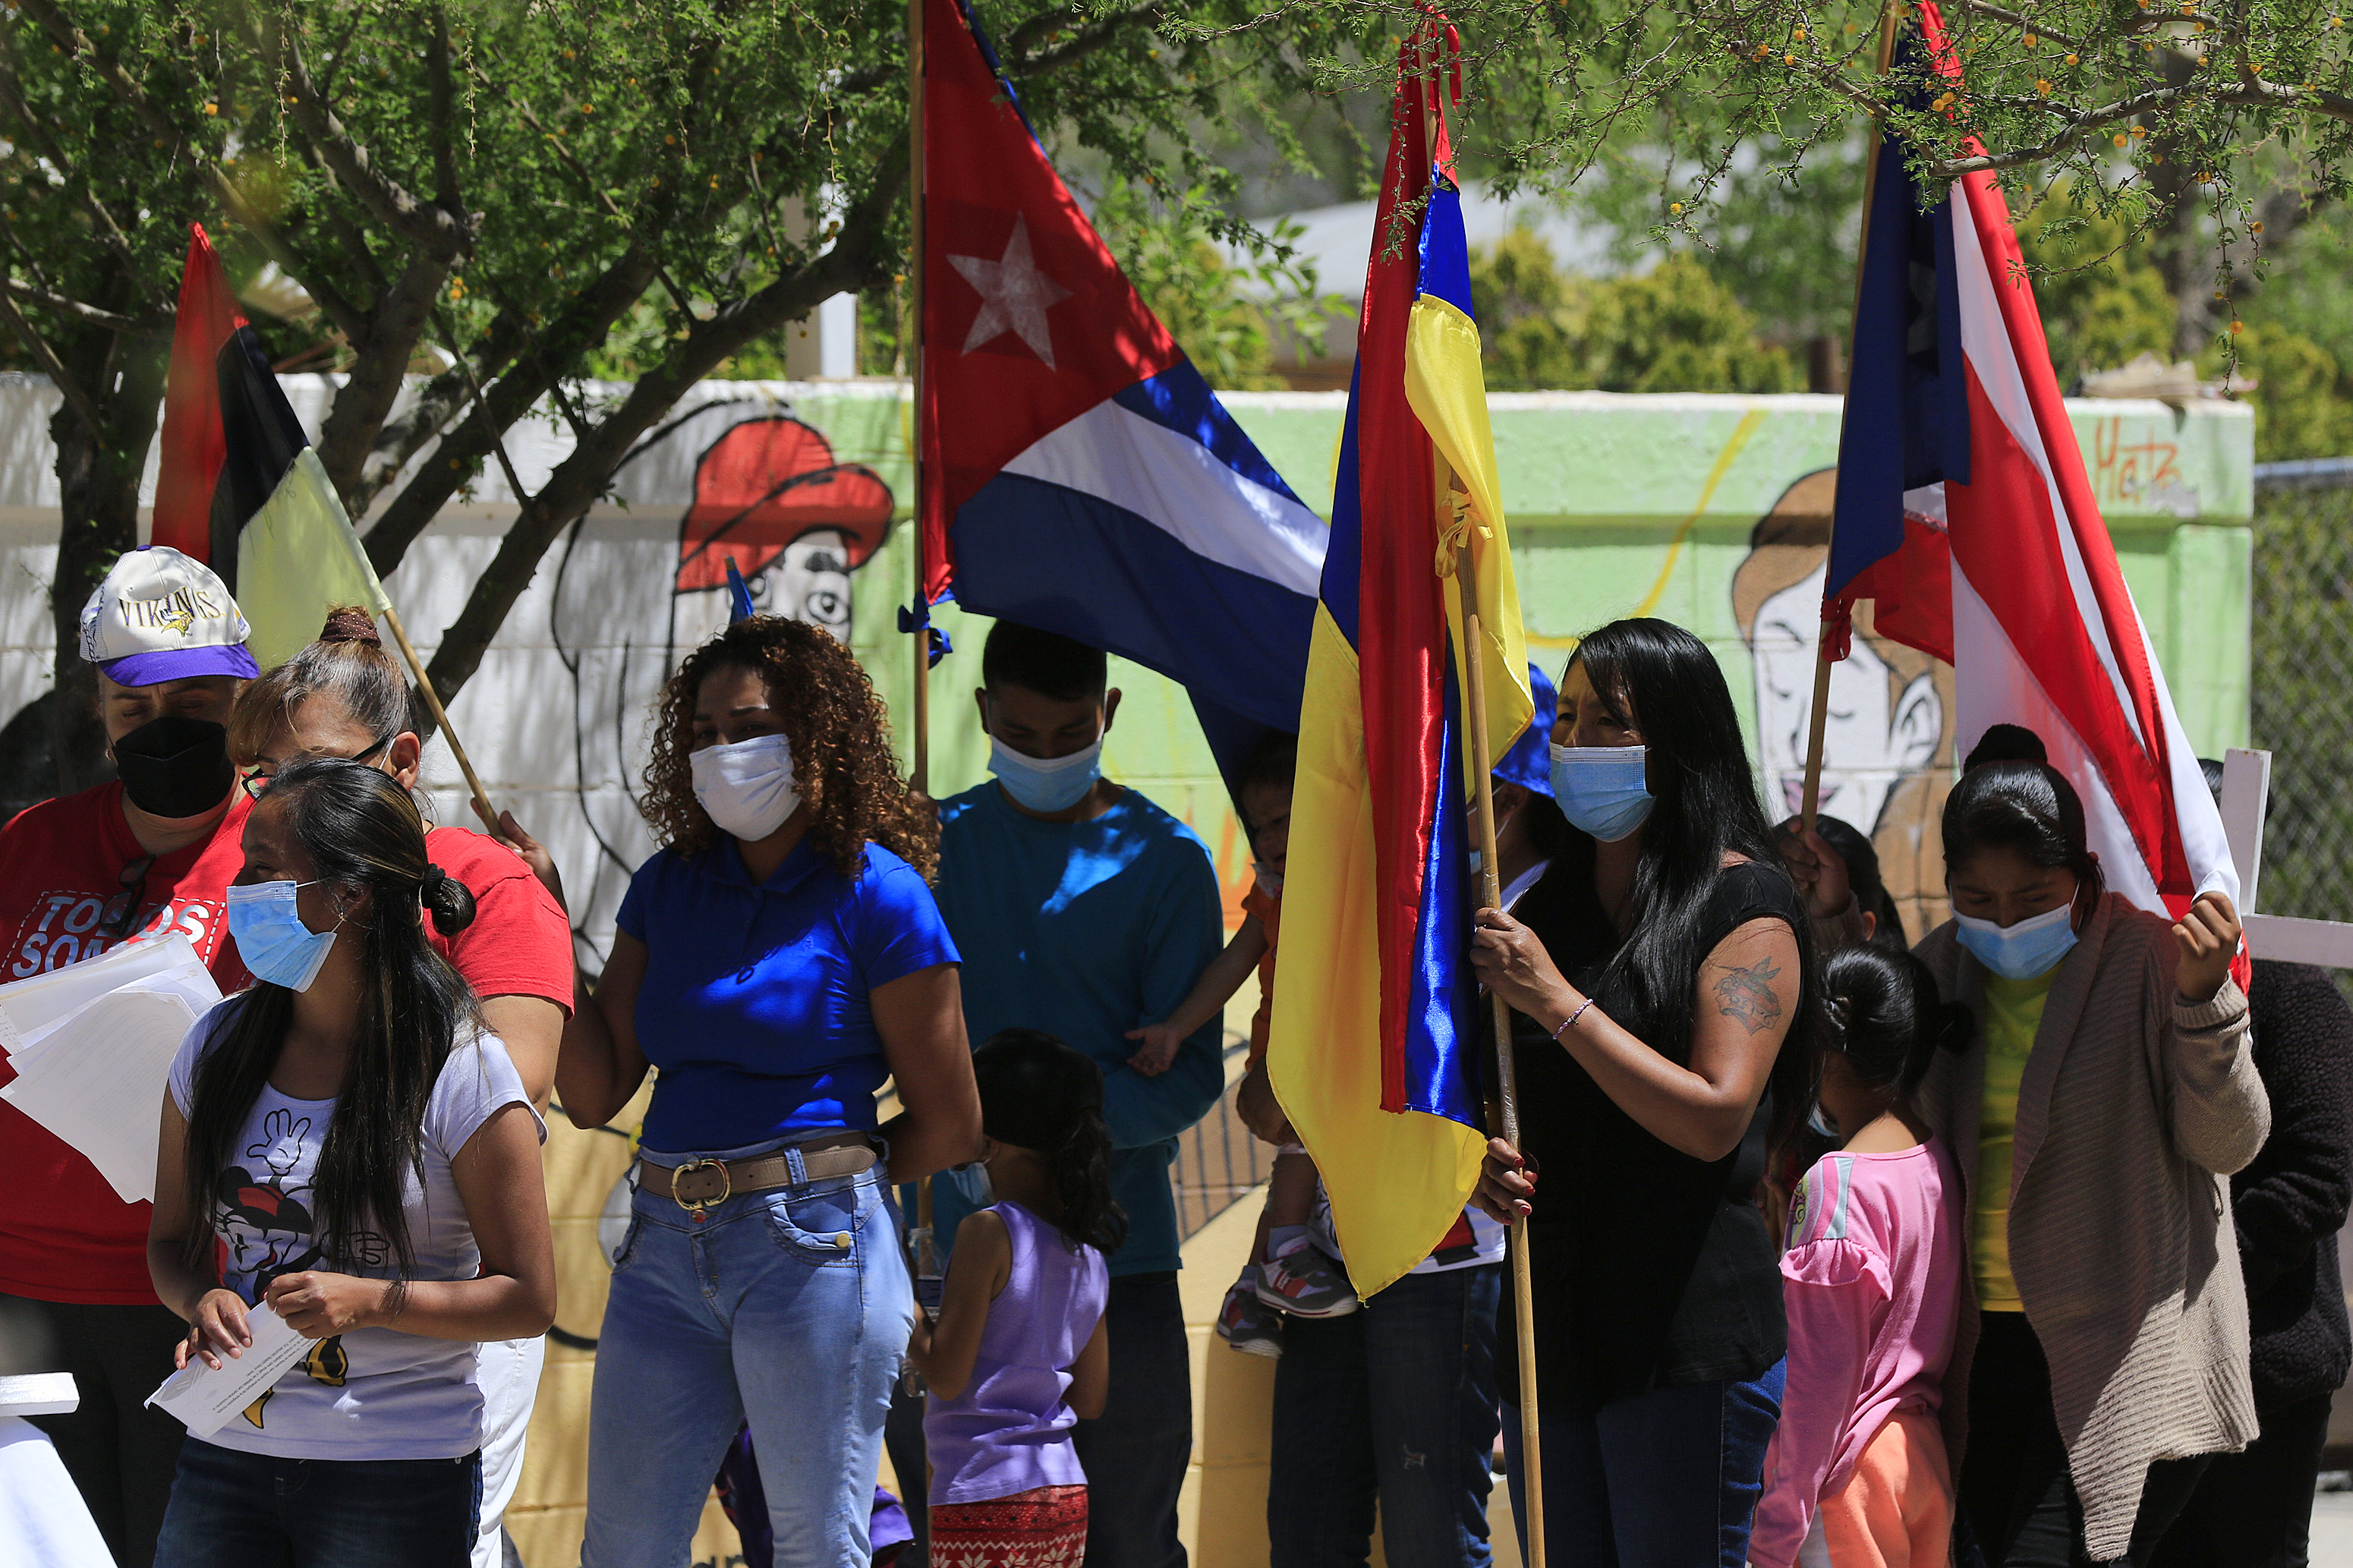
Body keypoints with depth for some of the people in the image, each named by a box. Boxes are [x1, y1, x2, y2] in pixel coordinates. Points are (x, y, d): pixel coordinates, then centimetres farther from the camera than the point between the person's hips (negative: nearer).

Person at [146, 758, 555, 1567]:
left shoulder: (462, 1070, -9)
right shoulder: (217, 1048, 5)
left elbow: (529, 1297, -6)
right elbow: (172, 1238, 14)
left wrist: (370, 1301, -20)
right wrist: (202, 1302, -9)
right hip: (224, 1458, 4)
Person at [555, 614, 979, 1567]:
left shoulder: (876, 895, -3)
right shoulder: (667, 887, 13)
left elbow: (950, 1127, 0)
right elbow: (593, 1093, 8)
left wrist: (821, 1177, 7)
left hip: (811, 1251, -6)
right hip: (665, 1253, 6)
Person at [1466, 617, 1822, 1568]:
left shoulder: (1745, 905, -6)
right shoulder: (1545, 899, 13)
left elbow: (1714, 1117, -16)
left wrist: (1557, 1001, -16)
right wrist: (1478, 1156, -1)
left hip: (1687, 1340, -7)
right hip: (1549, 1323, 7)